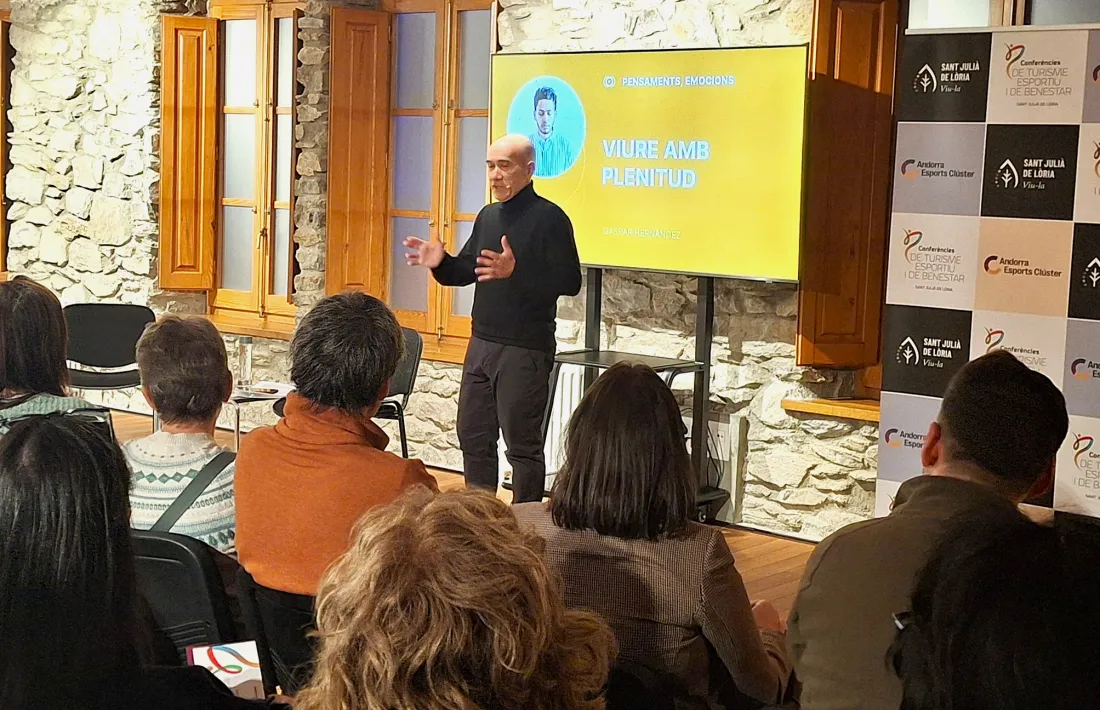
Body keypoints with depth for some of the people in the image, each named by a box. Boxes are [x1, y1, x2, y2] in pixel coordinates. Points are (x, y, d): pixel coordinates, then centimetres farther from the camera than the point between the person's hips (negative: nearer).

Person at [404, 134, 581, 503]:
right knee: (473, 438, 14)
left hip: (526, 349, -8)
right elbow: (465, 271, 20)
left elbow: (570, 282, -19)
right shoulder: (488, 216, 13)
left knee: (522, 444, -1)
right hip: (482, 344, 8)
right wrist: (440, 263, -1)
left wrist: (515, 271, -30)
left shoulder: (549, 218, -11)